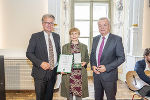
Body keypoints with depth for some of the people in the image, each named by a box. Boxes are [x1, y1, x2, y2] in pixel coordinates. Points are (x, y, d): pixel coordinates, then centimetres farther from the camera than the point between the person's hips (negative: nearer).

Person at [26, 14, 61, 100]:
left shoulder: (57, 36, 9)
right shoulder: (35, 36, -5)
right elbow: (29, 53, -8)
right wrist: (40, 63, -20)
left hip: (53, 71, 4)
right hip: (41, 72, -4)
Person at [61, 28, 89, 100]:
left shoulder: (84, 46, 8)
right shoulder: (65, 47, 7)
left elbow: (87, 59, 12)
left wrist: (85, 62, -10)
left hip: (80, 74, 0)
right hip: (68, 74, 0)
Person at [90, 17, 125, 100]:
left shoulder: (117, 39, -10)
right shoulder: (95, 39, 8)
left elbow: (121, 58, -11)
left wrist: (106, 67, -18)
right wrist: (93, 66, -4)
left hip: (109, 75, -5)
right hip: (96, 74, 5)